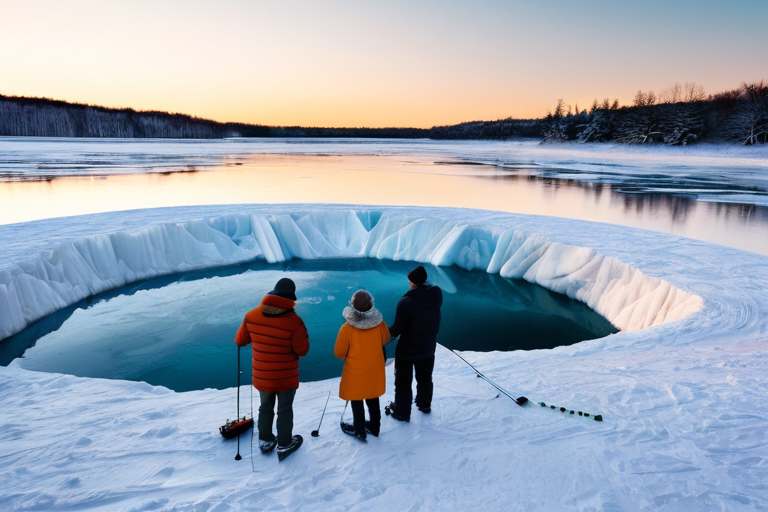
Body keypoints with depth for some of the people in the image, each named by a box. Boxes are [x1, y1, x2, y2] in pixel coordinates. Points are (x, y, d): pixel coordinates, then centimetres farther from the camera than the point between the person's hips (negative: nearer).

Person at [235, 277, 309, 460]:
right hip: (286, 377, -4)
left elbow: (240, 340, 1)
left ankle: (265, 441, 41)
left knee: (265, 408, 26)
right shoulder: (294, 321, -26)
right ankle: (284, 445, 32)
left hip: (261, 376, 4)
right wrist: (302, 335, 1)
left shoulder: (252, 315, -12)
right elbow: (302, 350, -17)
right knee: (285, 410, 17)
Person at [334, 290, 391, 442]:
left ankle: (359, 430, 33)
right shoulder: (379, 323, -16)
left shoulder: (347, 328, -26)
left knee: (357, 402, 17)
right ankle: (374, 427, 40)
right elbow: (385, 340, 4)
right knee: (373, 400, 23)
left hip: (355, 372, -3)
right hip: (375, 370, 4)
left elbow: (339, 353, -15)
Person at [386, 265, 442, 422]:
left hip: (407, 349, -5)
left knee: (403, 381, 14)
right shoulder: (436, 296, -11)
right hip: (428, 348, 6)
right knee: (425, 378, 26)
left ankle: (402, 412, 27)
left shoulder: (406, 301, -27)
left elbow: (398, 327, -21)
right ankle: (425, 405, 46)